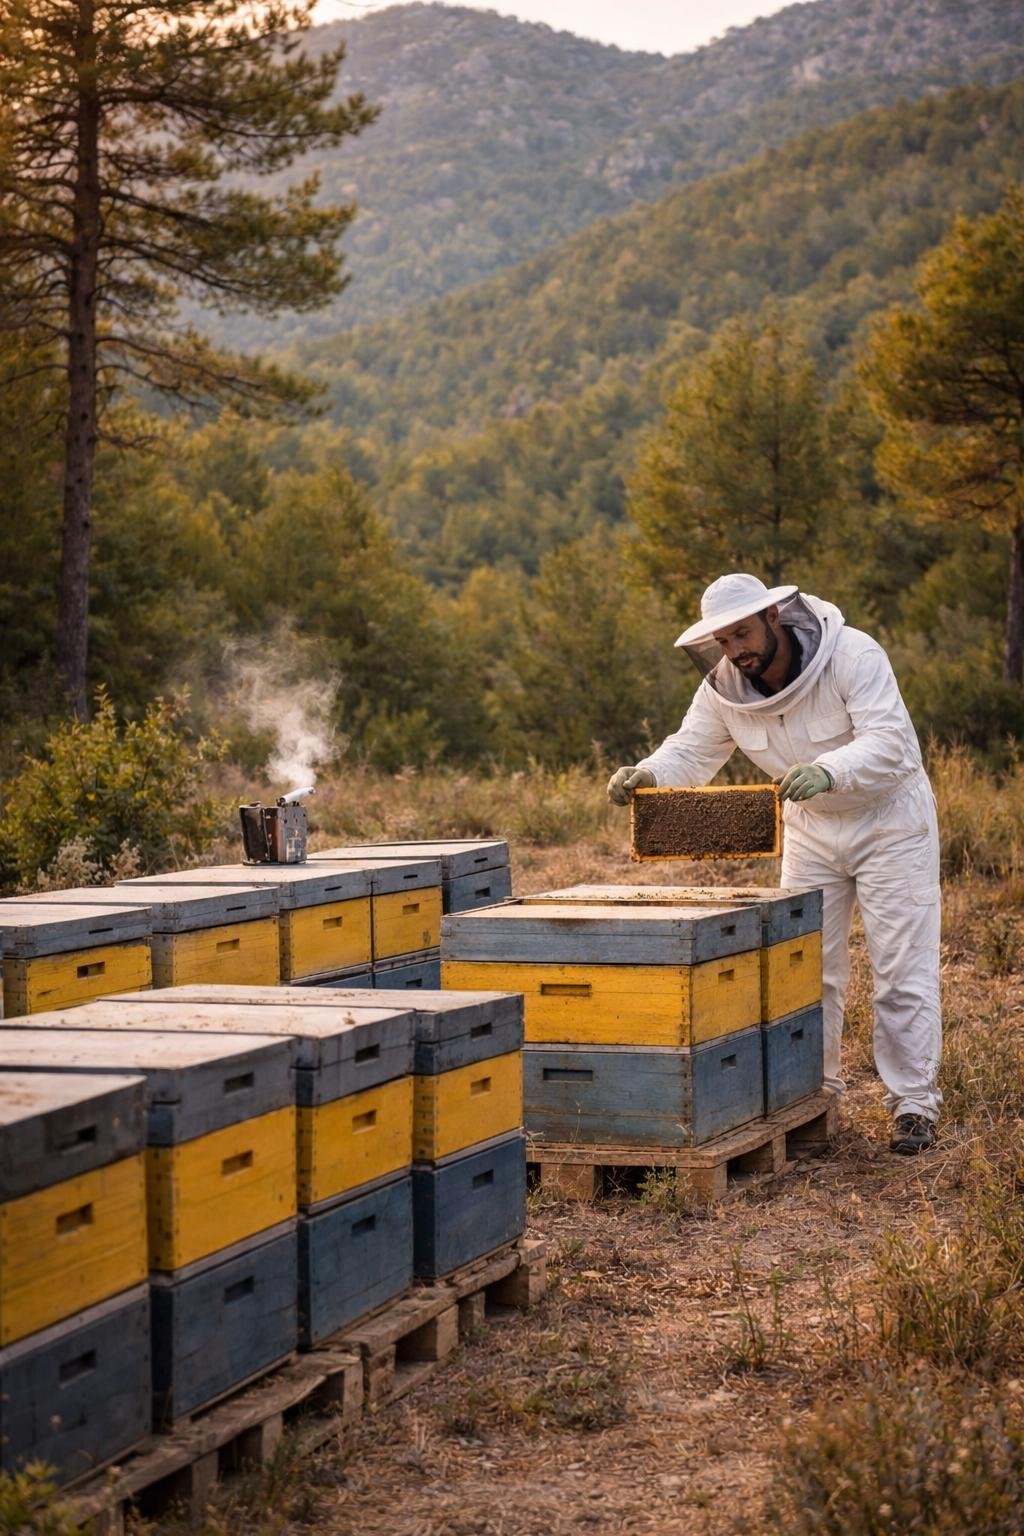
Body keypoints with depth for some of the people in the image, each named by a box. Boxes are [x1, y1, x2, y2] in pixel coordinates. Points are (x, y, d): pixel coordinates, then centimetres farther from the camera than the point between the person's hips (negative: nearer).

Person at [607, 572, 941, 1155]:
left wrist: (828, 770, -56)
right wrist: (645, 774, -31)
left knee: (903, 970, -4)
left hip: (888, 818, -5)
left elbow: (889, 740, -38)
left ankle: (914, 1104, 3)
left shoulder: (853, 656, -29)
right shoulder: (725, 686, -13)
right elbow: (691, 752, -9)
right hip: (811, 828, 5)